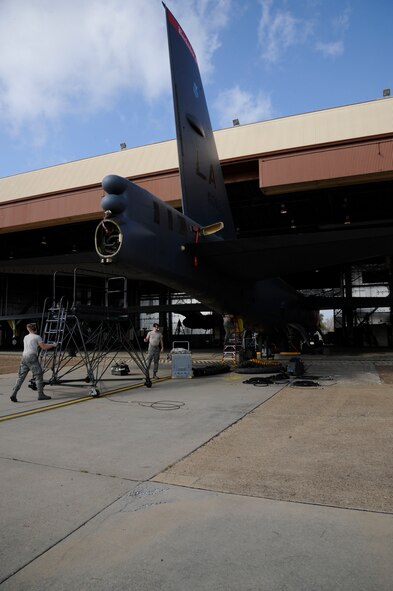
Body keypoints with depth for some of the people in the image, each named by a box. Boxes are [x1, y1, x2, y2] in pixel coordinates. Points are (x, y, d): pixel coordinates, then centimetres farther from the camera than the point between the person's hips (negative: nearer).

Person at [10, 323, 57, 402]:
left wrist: (44, 346, 38)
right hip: (32, 357, -7)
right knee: (39, 375, 0)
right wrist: (53, 345, 12)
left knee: (21, 377, 7)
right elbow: (44, 347, -2)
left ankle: (14, 394, -1)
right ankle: (41, 394, 1)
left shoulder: (26, 337, 20)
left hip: (24, 357, 7)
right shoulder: (37, 337, -1)